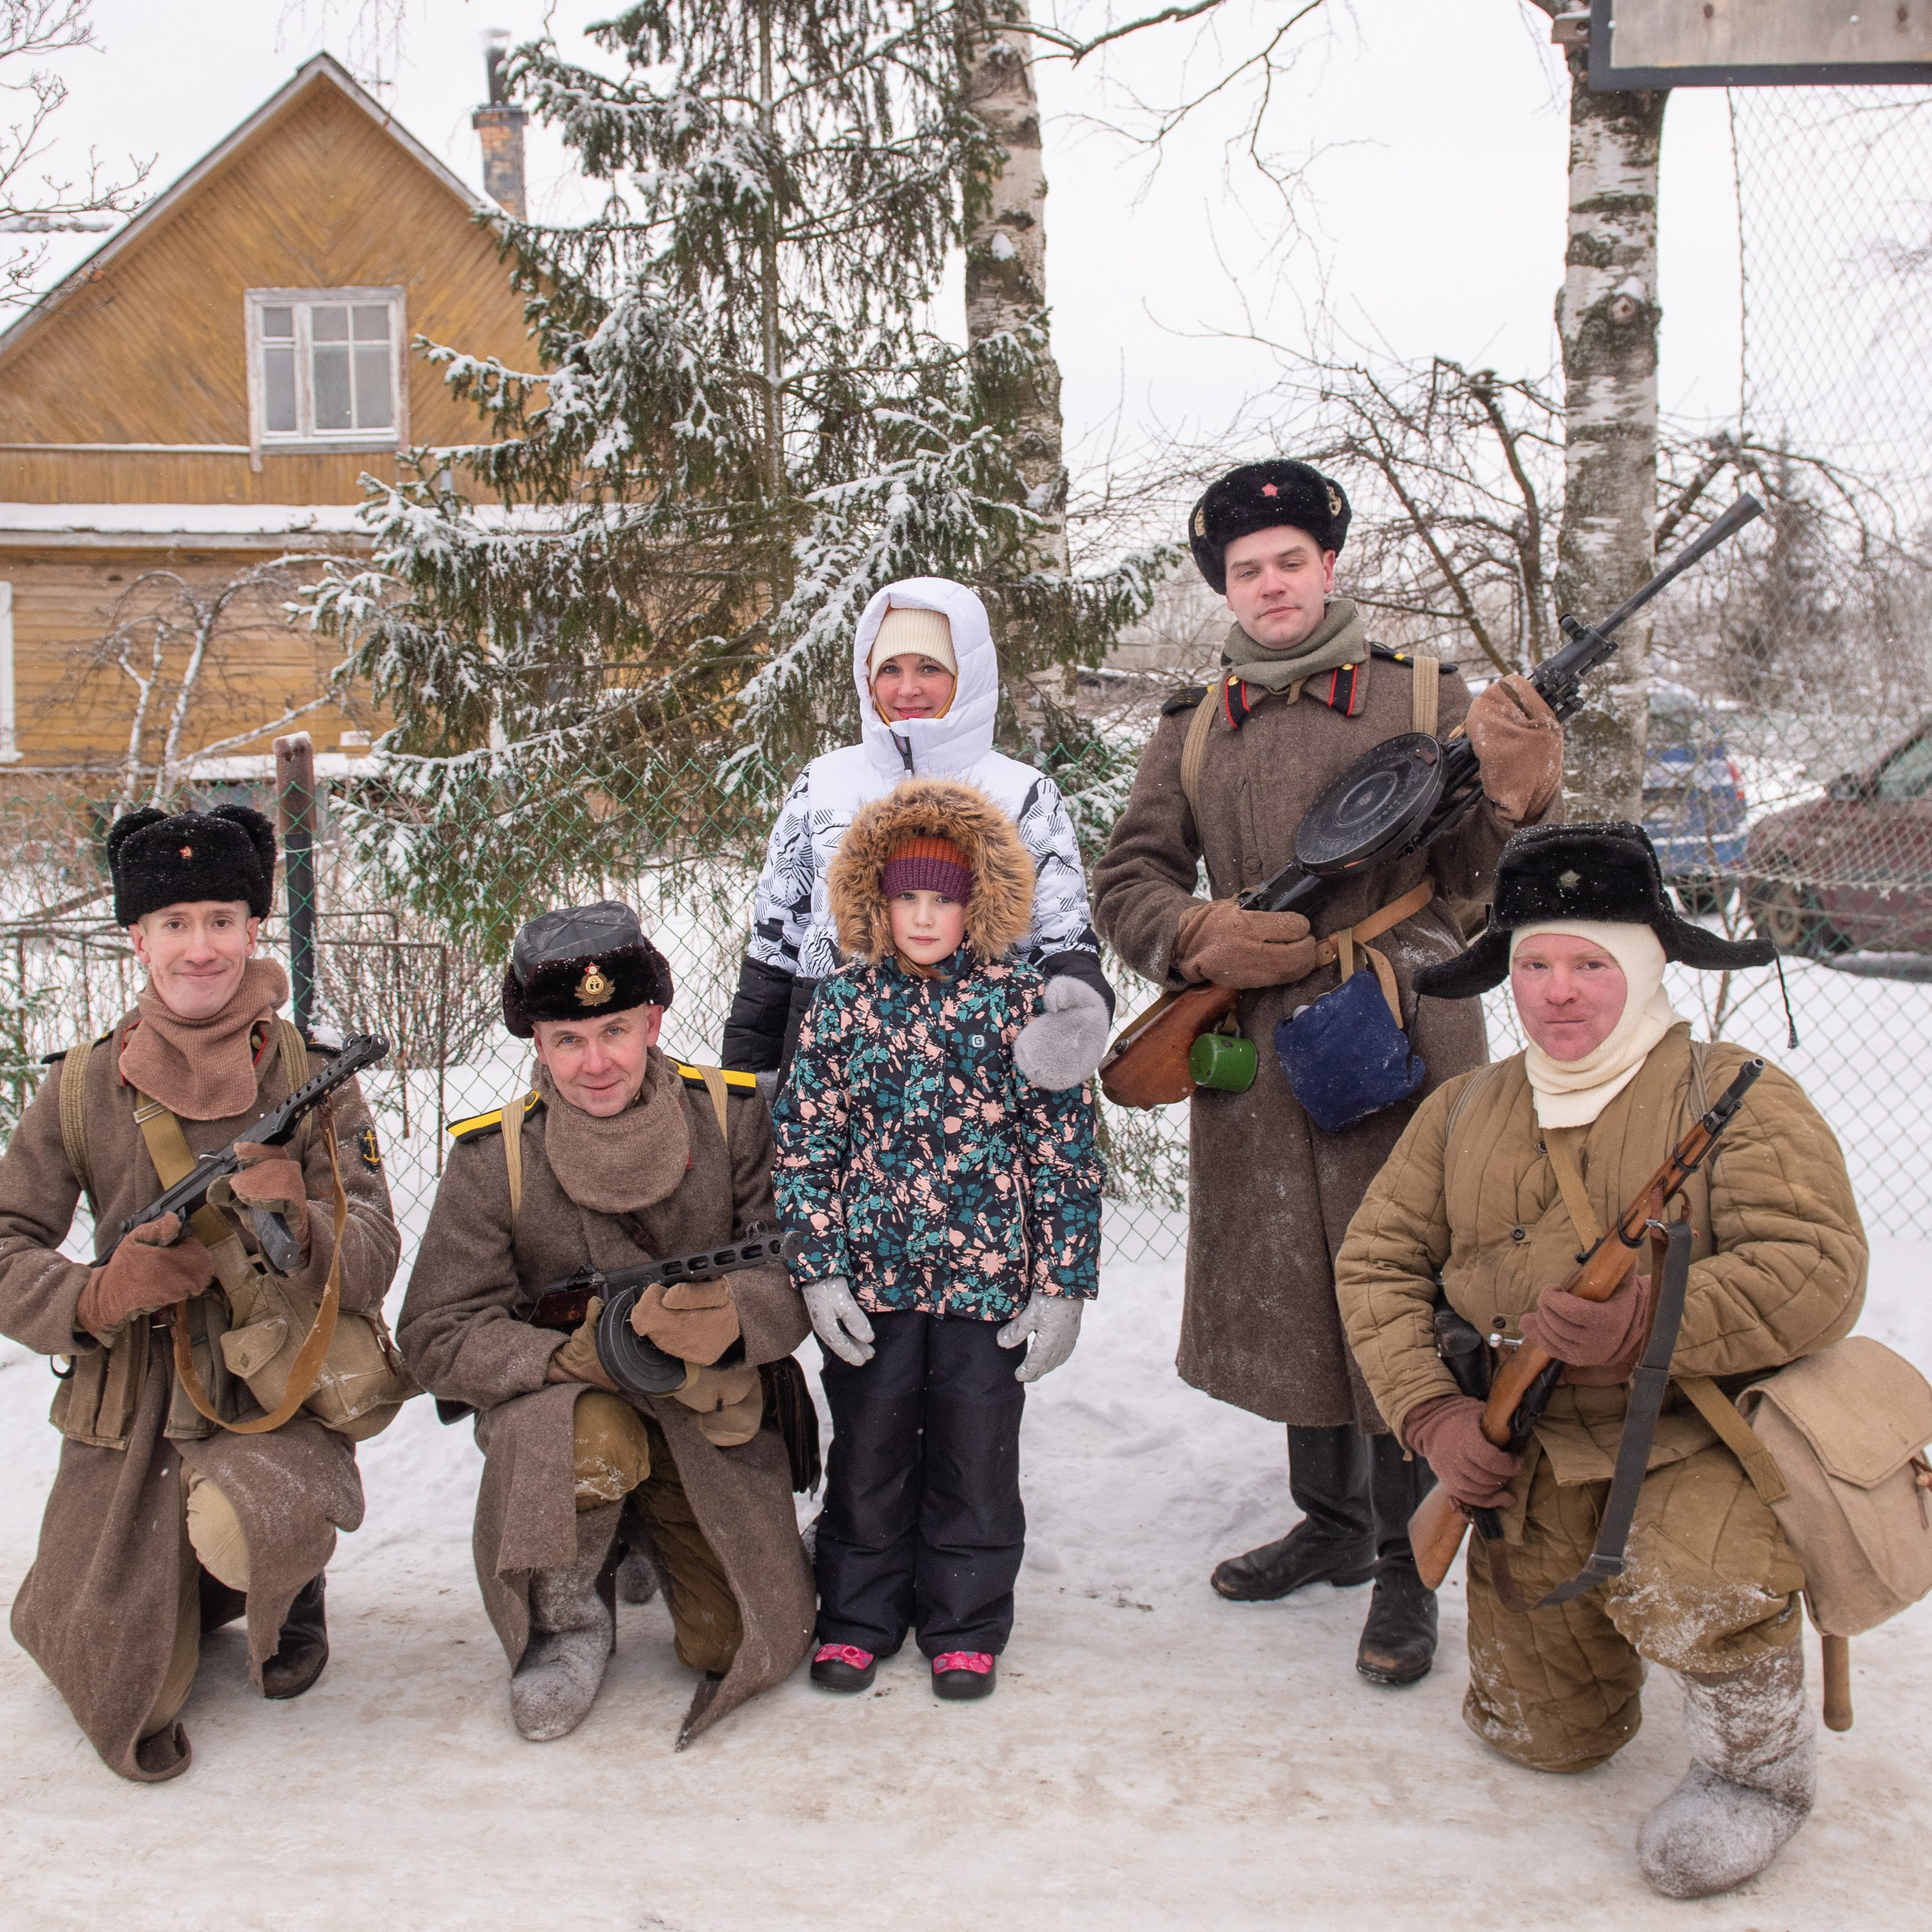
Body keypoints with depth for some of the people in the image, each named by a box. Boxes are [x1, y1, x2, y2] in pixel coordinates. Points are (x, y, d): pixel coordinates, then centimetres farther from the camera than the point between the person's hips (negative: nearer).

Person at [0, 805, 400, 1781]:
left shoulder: (311, 1077, -5)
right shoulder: (84, 1086, -1)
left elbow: (371, 1270, -10)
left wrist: (299, 1224, -32)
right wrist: (99, 1297, -20)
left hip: (279, 1395, -2)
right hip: (128, 1410, 2)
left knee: (243, 1527, -34)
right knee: (116, 1695, -3)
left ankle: (288, 1588, 5)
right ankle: (183, 1583, 33)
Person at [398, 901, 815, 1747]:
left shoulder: (735, 1116, -11)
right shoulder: (493, 1159, -12)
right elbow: (438, 1336, -13)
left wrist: (730, 1315, -36)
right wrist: (577, 1355, -31)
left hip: (713, 1420, 2)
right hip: (558, 1406, -1)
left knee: (749, 1647, -2)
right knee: (589, 1440, -37)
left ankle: (651, 1537, 33)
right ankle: (568, 1616, -2)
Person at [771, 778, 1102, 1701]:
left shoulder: (1021, 999, -3)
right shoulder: (844, 1001, 1)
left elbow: (1065, 1143, -2)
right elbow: (804, 1140, 2)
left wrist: (1064, 1281, -4)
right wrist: (817, 1270, -5)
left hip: (987, 1277, -1)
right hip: (870, 1277, 1)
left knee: (976, 1452, 9)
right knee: (868, 1448, 12)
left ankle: (966, 1625, 26)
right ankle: (859, 1616, 29)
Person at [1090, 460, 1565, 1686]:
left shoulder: (1427, 701, 5)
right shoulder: (1194, 731, 11)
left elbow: (1480, 887, 6)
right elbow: (1127, 880, 12)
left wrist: (1515, 798, -15)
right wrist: (1205, 937, -8)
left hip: (1403, 1047, -3)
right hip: (1252, 1057, 3)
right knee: (1281, 1291, 14)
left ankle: (1410, 1568, 16)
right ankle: (1332, 1525, 34)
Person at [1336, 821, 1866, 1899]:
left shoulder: (1731, 1096, -9)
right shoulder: (1464, 1112, 6)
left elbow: (1819, 1272, -20)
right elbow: (1377, 1263, 7)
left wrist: (1650, 1324, -34)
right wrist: (1433, 1412, -9)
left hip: (1707, 1435, -4)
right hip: (1536, 1457, 5)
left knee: (1680, 1589, -36)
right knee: (1544, 1739, 10)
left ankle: (1765, 1763, -2)